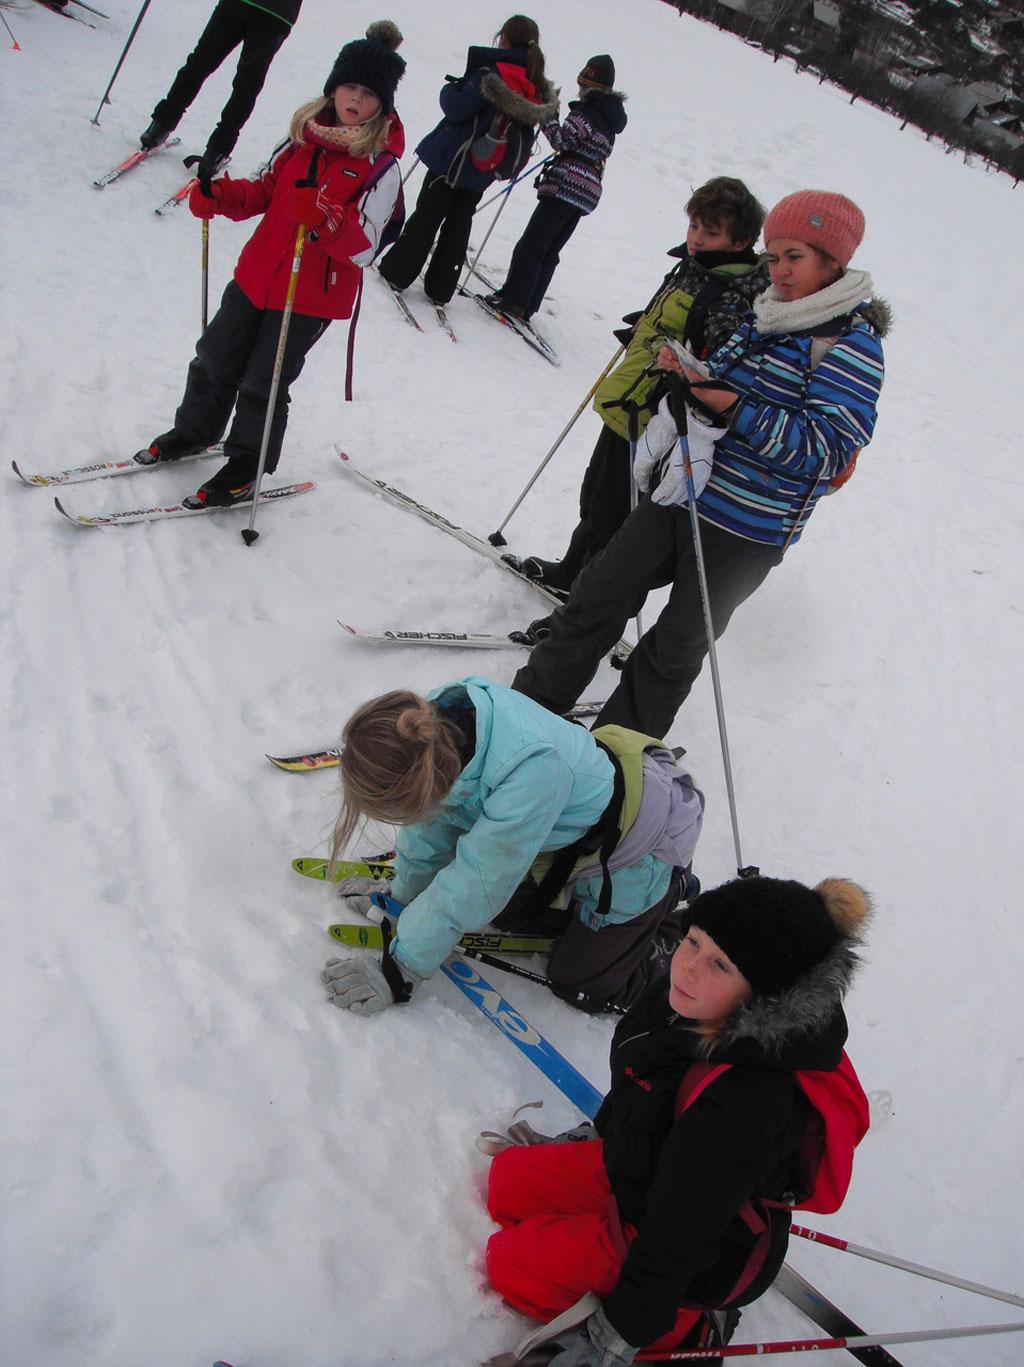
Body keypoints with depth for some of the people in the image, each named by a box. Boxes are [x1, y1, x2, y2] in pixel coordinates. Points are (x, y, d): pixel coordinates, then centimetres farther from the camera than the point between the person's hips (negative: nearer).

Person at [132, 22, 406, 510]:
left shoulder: (382, 167, -13)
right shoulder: (306, 134, 5)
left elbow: (363, 248, -21)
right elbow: (265, 191, 15)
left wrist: (324, 219, -39)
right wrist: (222, 196, -3)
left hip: (314, 295, -6)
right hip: (257, 275, 6)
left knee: (262, 384, 3)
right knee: (216, 359, 18)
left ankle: (246, 470, 23)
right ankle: (196, 430, 42)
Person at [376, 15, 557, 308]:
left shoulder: (490, 73, -19)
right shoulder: (537, 87, 0)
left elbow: (456, 109, -18)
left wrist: (450, 88, 1)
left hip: (452, 159, -5)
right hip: (482, 171, 6)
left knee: (426, 216, 5)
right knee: (459, 224, 15)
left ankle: (397, 271, 11)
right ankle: (440, 288, 17)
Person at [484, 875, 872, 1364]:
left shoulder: (742, 1105, -40)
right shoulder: (686, 1002, -16)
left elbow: (677, 1240, -29)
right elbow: (637, 1083, 6)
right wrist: (594, 1132, 21)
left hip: (702, 1264, -8)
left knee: (513, 1262, -6)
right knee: (509, 1180, 10)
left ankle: (682, 1327, 6)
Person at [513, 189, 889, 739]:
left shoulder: (852, 343, -13)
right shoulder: (764, 315, 9)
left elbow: (831, 446, -23)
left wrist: (738, 410, -27)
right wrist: (691, 375, -3)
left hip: (747, 529, -7)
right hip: (684, 490, 7)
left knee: (678, 646, 8)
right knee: (599, 593, 8)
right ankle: (534, 699, 22)